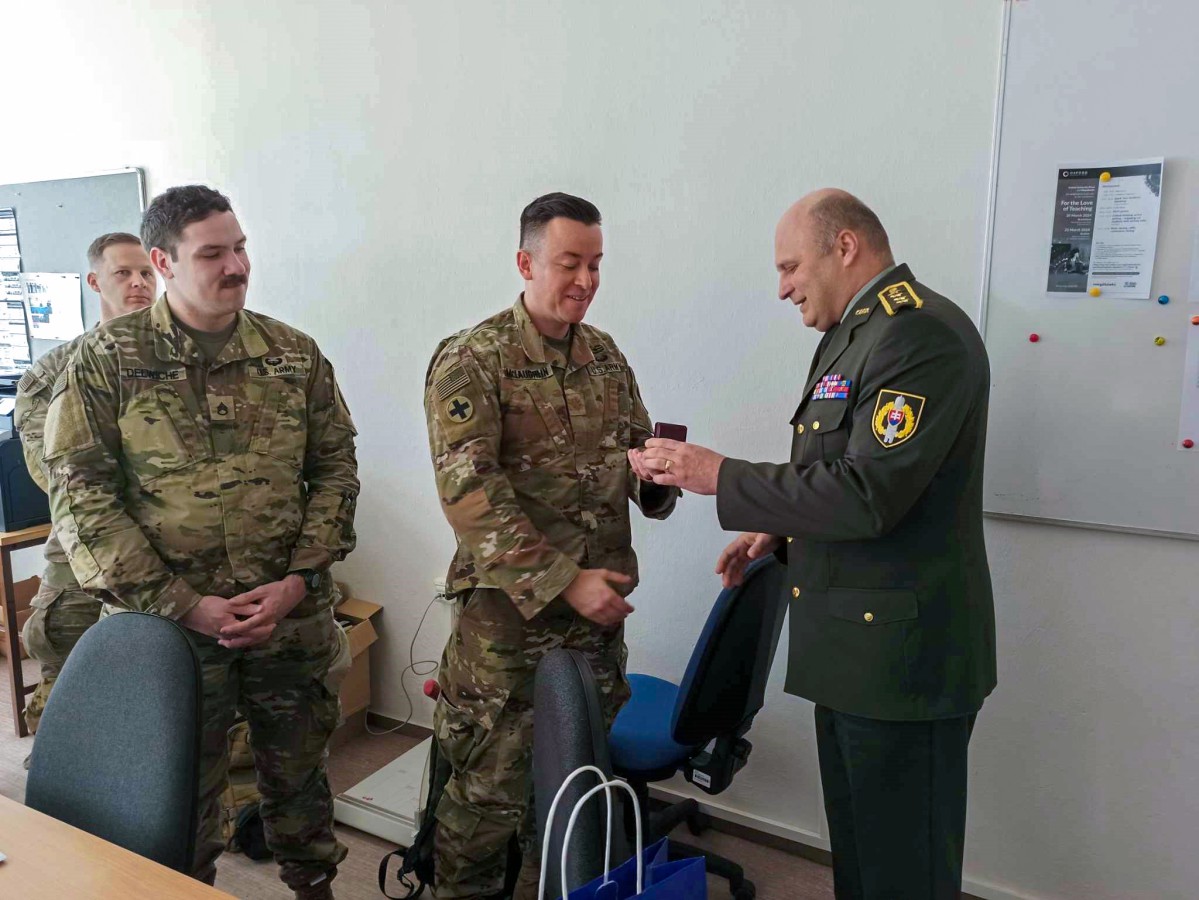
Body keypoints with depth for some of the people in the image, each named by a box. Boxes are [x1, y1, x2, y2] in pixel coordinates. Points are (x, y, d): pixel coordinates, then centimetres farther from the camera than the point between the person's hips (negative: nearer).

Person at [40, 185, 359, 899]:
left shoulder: (295, 354, 2)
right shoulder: (108, 359, -4)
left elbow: (336, 469, 3)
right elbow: (81, 493, -7)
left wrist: (297, 581, -8)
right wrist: (183, 604, -13)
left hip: (294, 619, 2)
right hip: (171, 623, -2)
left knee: (300, 774, 17)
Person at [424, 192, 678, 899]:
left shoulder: (607, 356, 9)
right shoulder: (471, 359, -10)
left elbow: (639, 453, 15)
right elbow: (469, 491, -17)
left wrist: (654, 473, -10)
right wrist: (563, 581, -20)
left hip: (600, 610, 6)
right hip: (508, 614, -5)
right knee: (491, 788, 4)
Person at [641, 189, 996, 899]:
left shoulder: (923, 334, -18)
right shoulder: (853, 334, 14)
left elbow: (867, 493, -26)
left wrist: (720, 476, -19)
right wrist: (779, 532, 9)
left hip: (902, 651, -10)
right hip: (850, 649, 10)